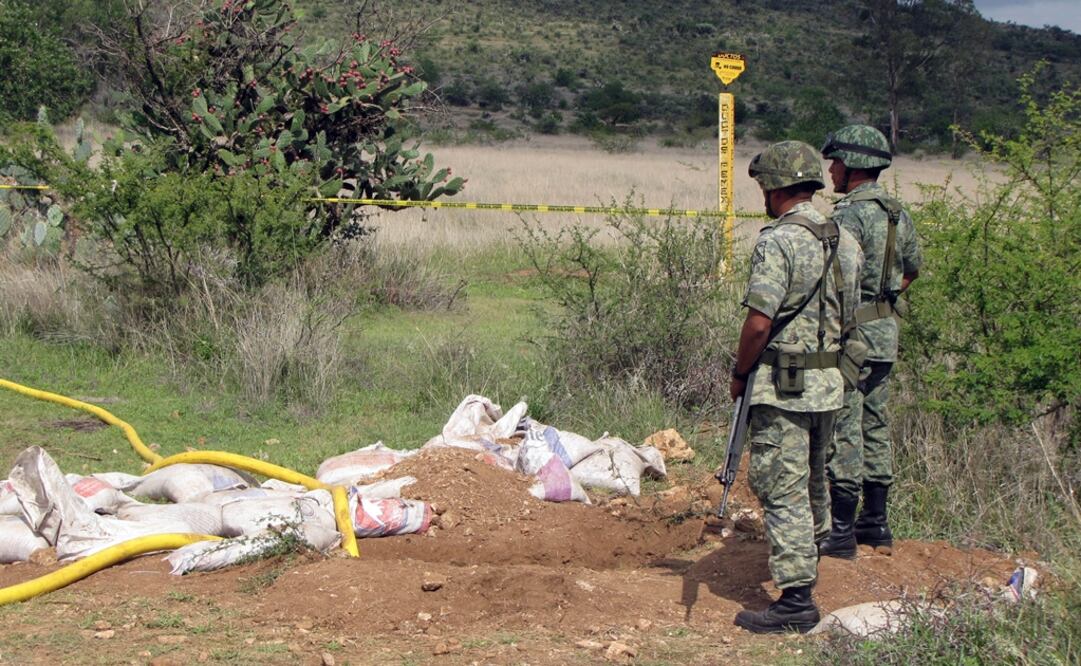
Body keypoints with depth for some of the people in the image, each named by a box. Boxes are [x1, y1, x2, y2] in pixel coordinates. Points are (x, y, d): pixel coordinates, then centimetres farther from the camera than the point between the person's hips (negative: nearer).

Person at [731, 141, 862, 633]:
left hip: (782, 386, -8)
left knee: (782, 489, -4)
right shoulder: (845, 240, 8)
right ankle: (808, 563, 42)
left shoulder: (777, 242, -17)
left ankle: (796, 599, -4)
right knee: (813, 480, 23)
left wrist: (740, 374, -6)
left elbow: (759, 321, -20)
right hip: (830, 381, 8)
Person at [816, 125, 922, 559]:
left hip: (851, 333, -9)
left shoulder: (850, 215, -17)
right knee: (874, 426, 15)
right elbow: (911, 271, 23)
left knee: (844, 432, -5)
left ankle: (842, 533, -2)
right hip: (886, 332, 9)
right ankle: (876, 523, 23)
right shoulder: (899, 215, 11)